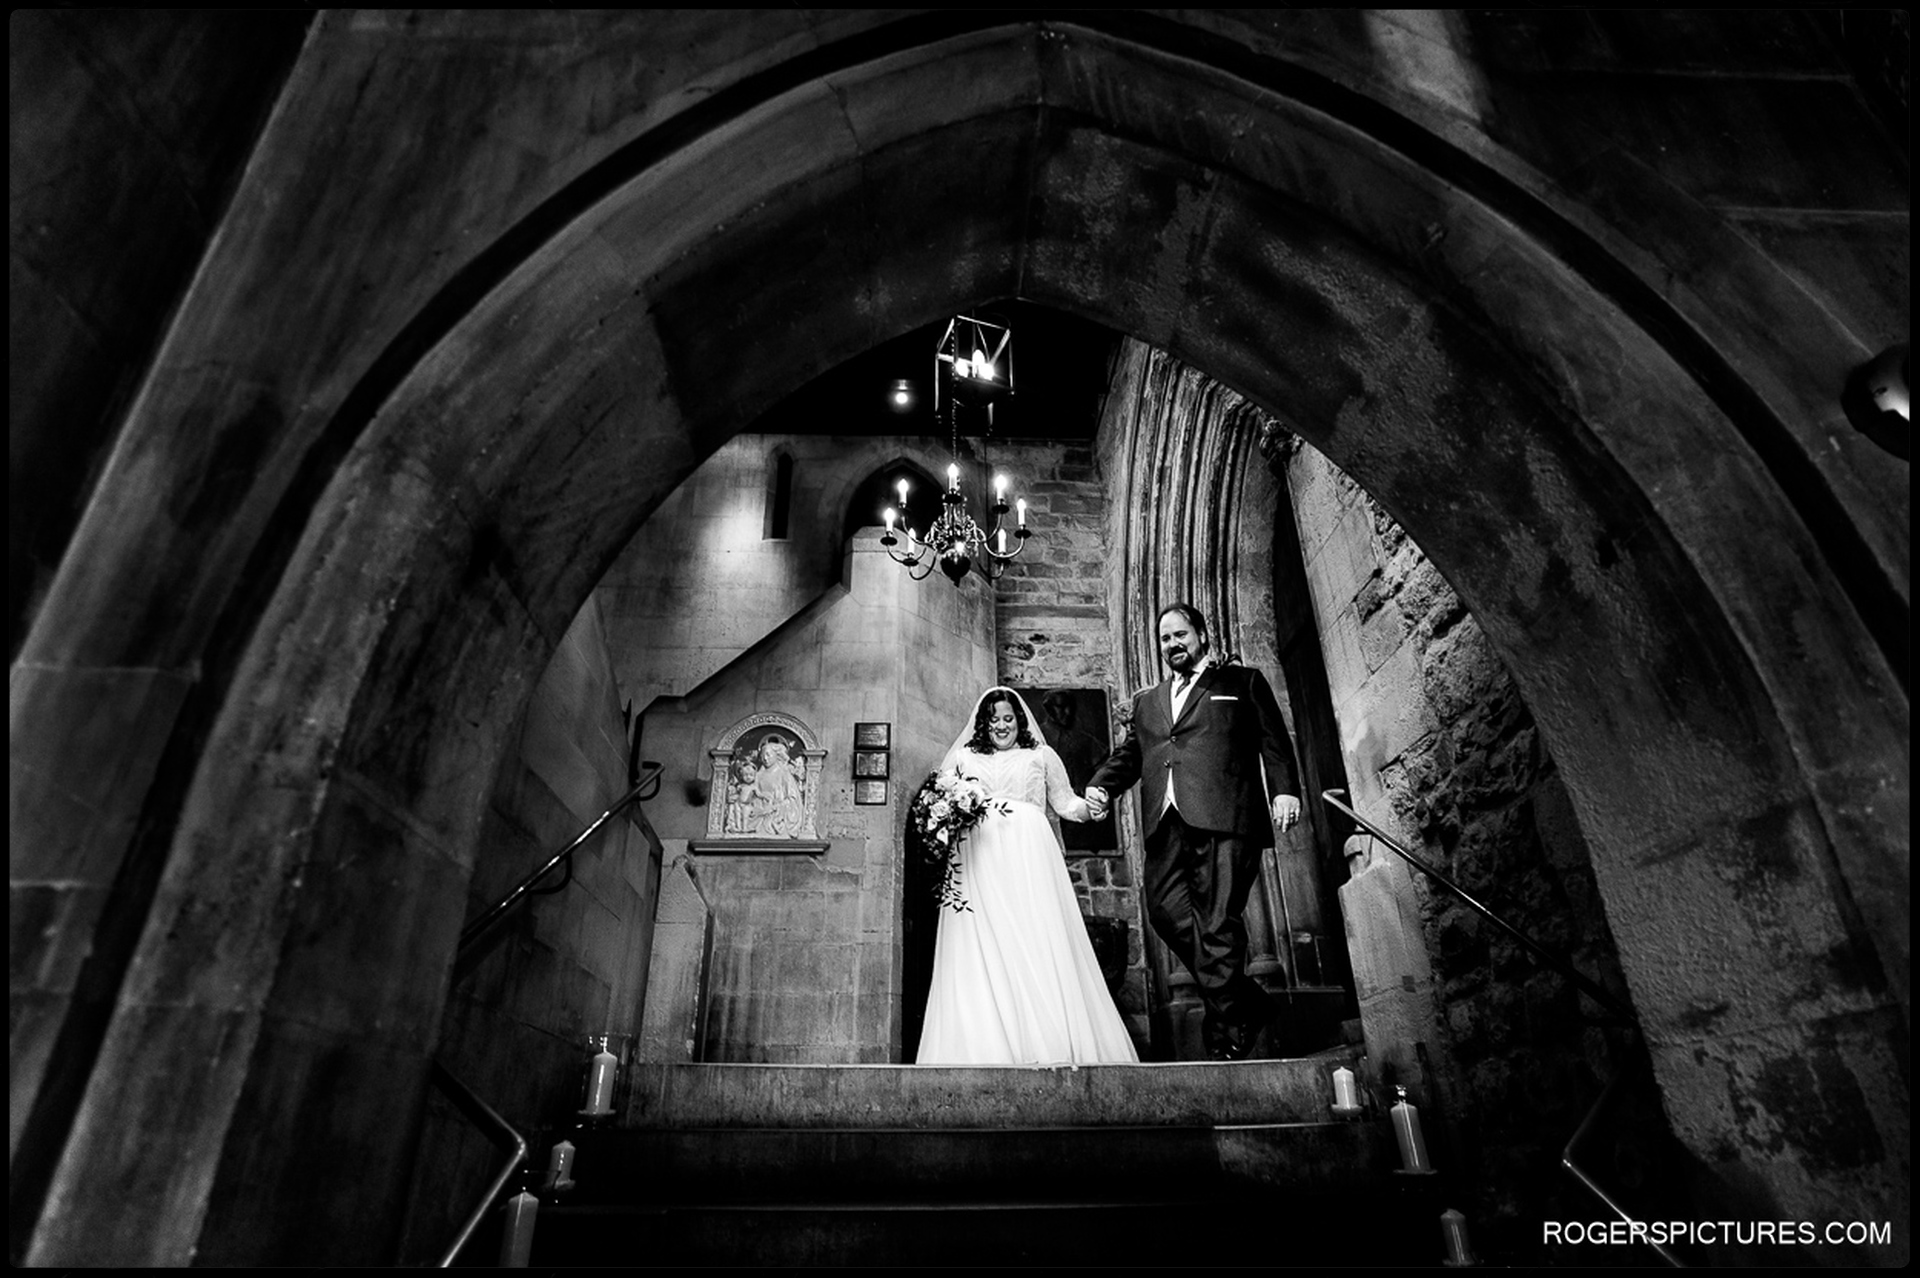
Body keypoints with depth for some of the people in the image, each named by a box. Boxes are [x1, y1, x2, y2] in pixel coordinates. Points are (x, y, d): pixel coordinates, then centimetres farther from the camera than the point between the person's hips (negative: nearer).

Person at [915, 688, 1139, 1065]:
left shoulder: (1041, 755, 18)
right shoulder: (964, 758, 20)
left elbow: (1065, 802, 18)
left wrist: (1091, 806, -2)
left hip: (1030, 855, -1)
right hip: (980, 858, 1)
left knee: (1039, 944, -8)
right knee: (982, 950, -7)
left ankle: (1053, 1044, -5)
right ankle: (987, 1050, -6)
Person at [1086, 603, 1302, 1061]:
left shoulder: (1243, 682, 15)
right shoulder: (1147, 702, 28)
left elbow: (1274, 742, 6)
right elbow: (1129, 753, 21)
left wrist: (1284, 790, -10)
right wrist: (1101, 786, 2)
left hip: (1222, 818, -5)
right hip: (1165, 823, 5)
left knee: (1218, 924, -9)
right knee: (1167, 914, -5)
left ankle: (1226, 1035, 1)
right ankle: (1248, 1003, 13)